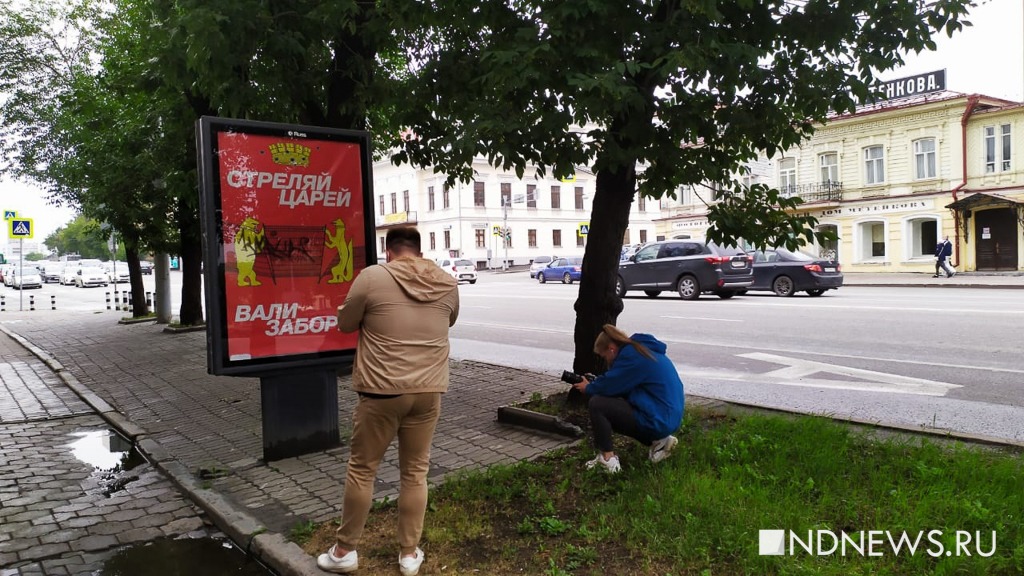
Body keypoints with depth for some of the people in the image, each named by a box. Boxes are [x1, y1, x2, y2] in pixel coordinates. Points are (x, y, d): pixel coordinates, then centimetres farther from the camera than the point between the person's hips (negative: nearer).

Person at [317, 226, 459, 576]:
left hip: (383, 390, -3)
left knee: (362, 468, 12)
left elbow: (345, 324, 4)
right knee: (415, 471, 14)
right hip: (428, 390, 3)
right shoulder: (447, 283, 3)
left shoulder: (372, 277, -8)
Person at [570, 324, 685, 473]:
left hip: (658, 420, -10)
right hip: (667, 418, 10)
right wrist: (594, 383, 9)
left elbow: (609, 385, -14)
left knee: (596, 404, -11)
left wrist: (588, 388, 6)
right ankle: (658, 440, 17)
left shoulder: (631, 355, -16)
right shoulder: (640, 350, 14)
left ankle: (607, 459, -8)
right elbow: (618, 383, 19)